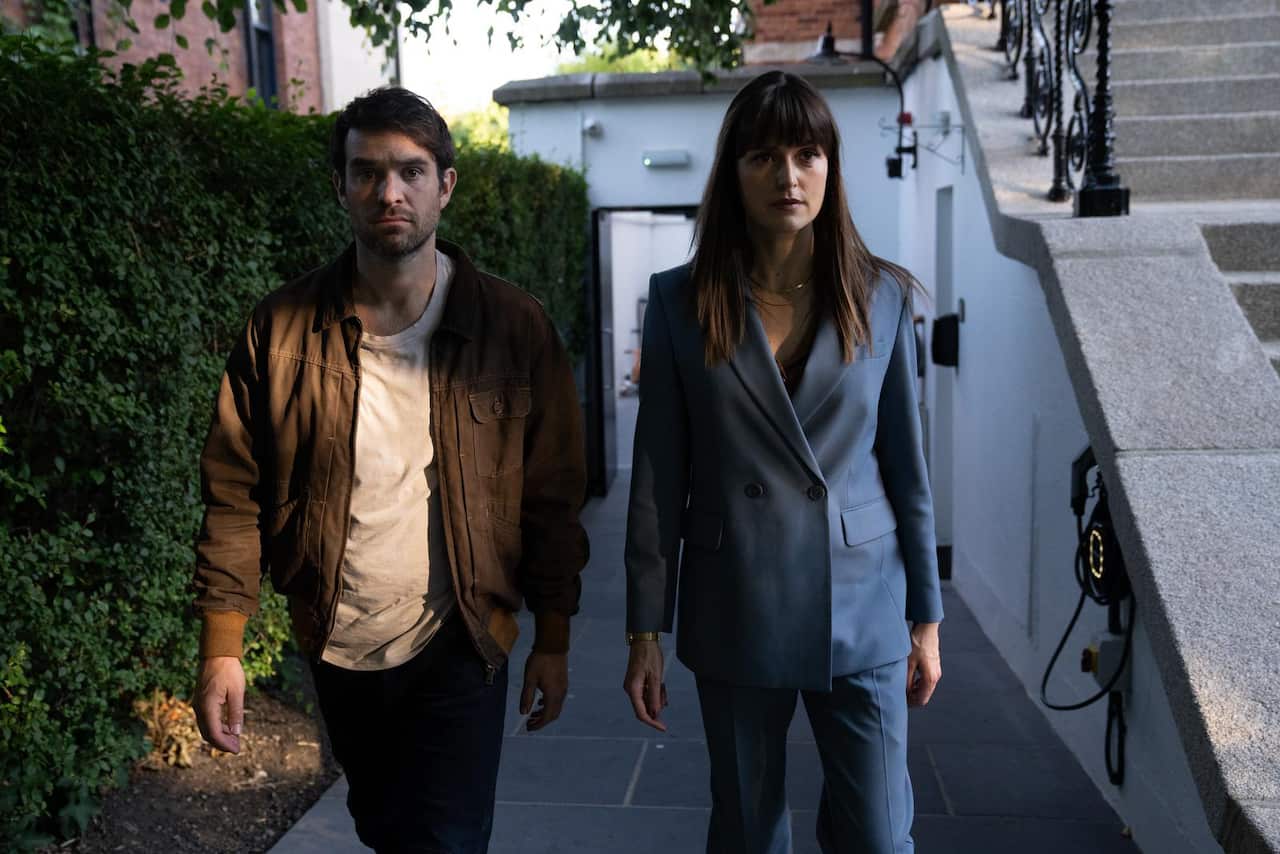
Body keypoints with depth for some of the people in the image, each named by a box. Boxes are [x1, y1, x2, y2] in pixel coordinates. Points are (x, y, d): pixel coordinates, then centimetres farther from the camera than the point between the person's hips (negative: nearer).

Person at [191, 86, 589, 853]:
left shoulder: (514, 327, -10)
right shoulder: (283, 328, -6)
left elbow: (552, 496, -6)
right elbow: (237, 494, -4)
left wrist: (553, 642, -3)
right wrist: (222, 648, -8)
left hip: (459, 651, -3)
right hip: (338, 652, 3)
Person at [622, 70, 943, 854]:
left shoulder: (882, 297, -1)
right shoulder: (682, 302, -4)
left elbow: (907, 464, 3)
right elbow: (658, 476, -2)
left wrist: (926, 617, 5)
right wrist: (646, 631, -1)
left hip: (861, 611, 1)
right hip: (735, 613, 0)